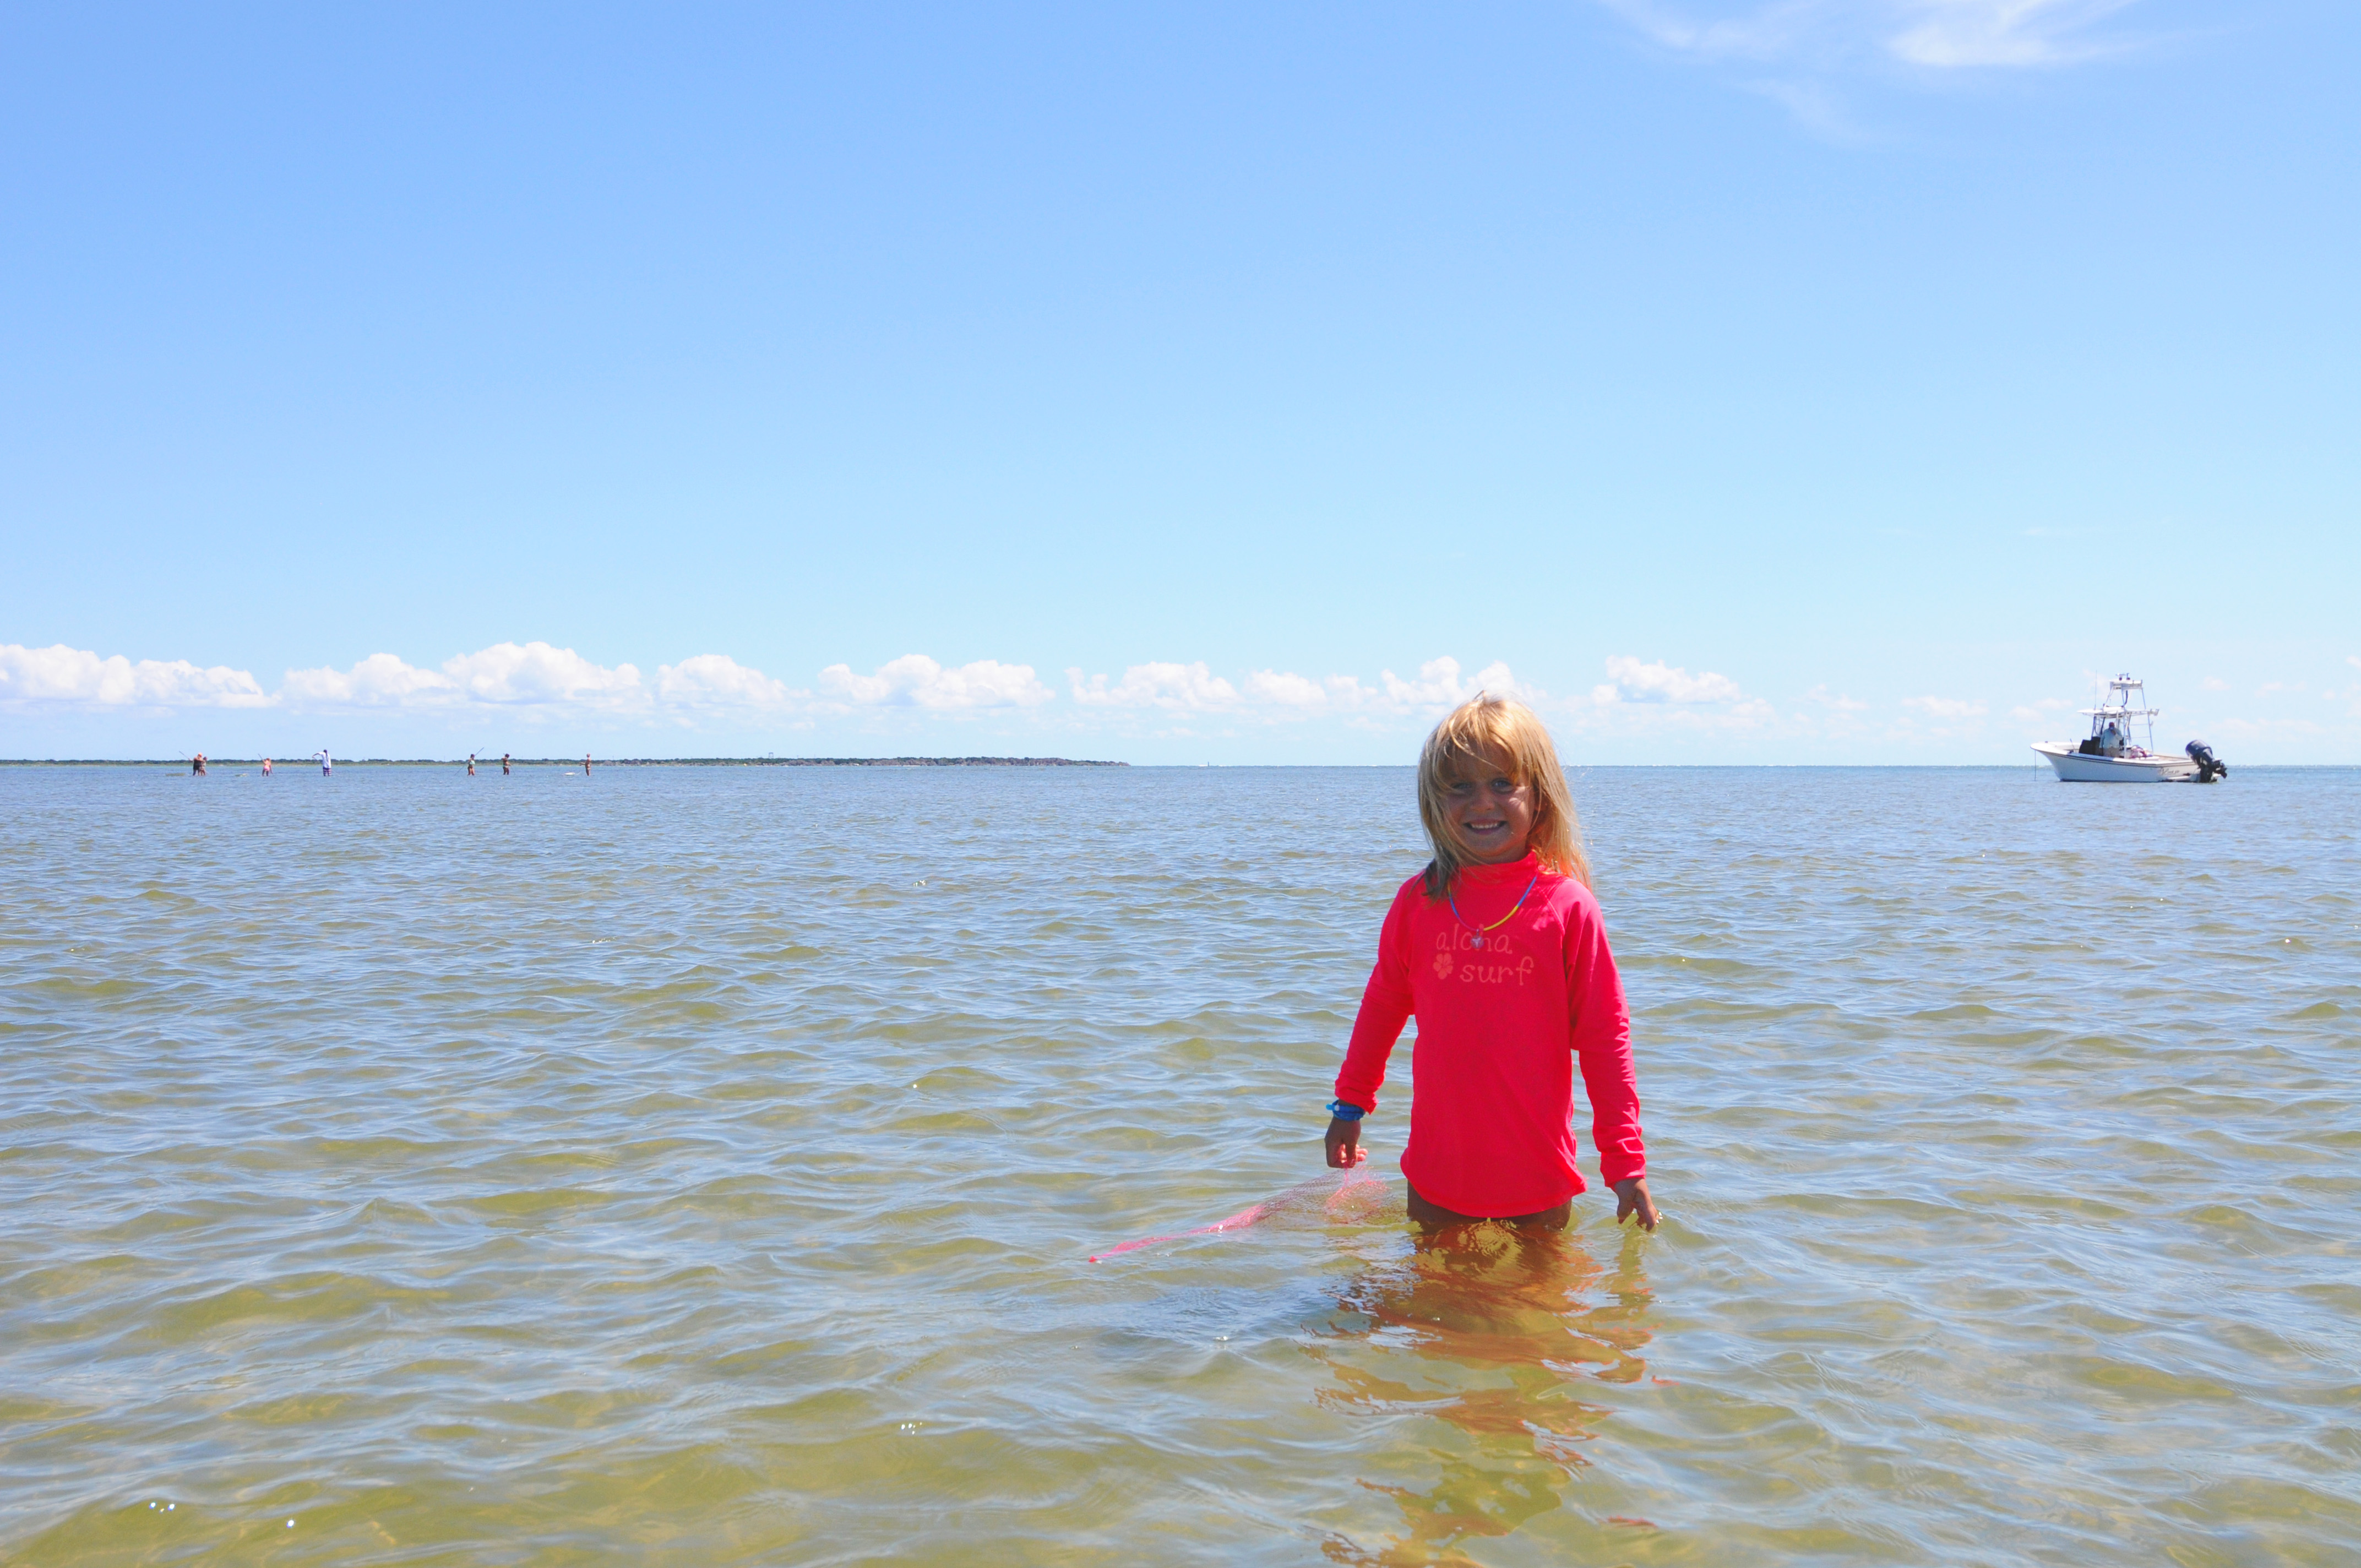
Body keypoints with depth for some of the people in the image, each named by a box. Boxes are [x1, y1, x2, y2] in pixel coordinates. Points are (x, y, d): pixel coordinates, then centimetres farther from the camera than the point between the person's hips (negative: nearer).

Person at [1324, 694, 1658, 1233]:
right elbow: (1382, 1007, 12)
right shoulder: (1418, 901, -2)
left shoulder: (1568, 907, -9)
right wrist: (1350, 1105, 19)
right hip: (1439, 1174, 2)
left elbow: (1605, 1037, -5)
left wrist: (1626, 1161, -5)